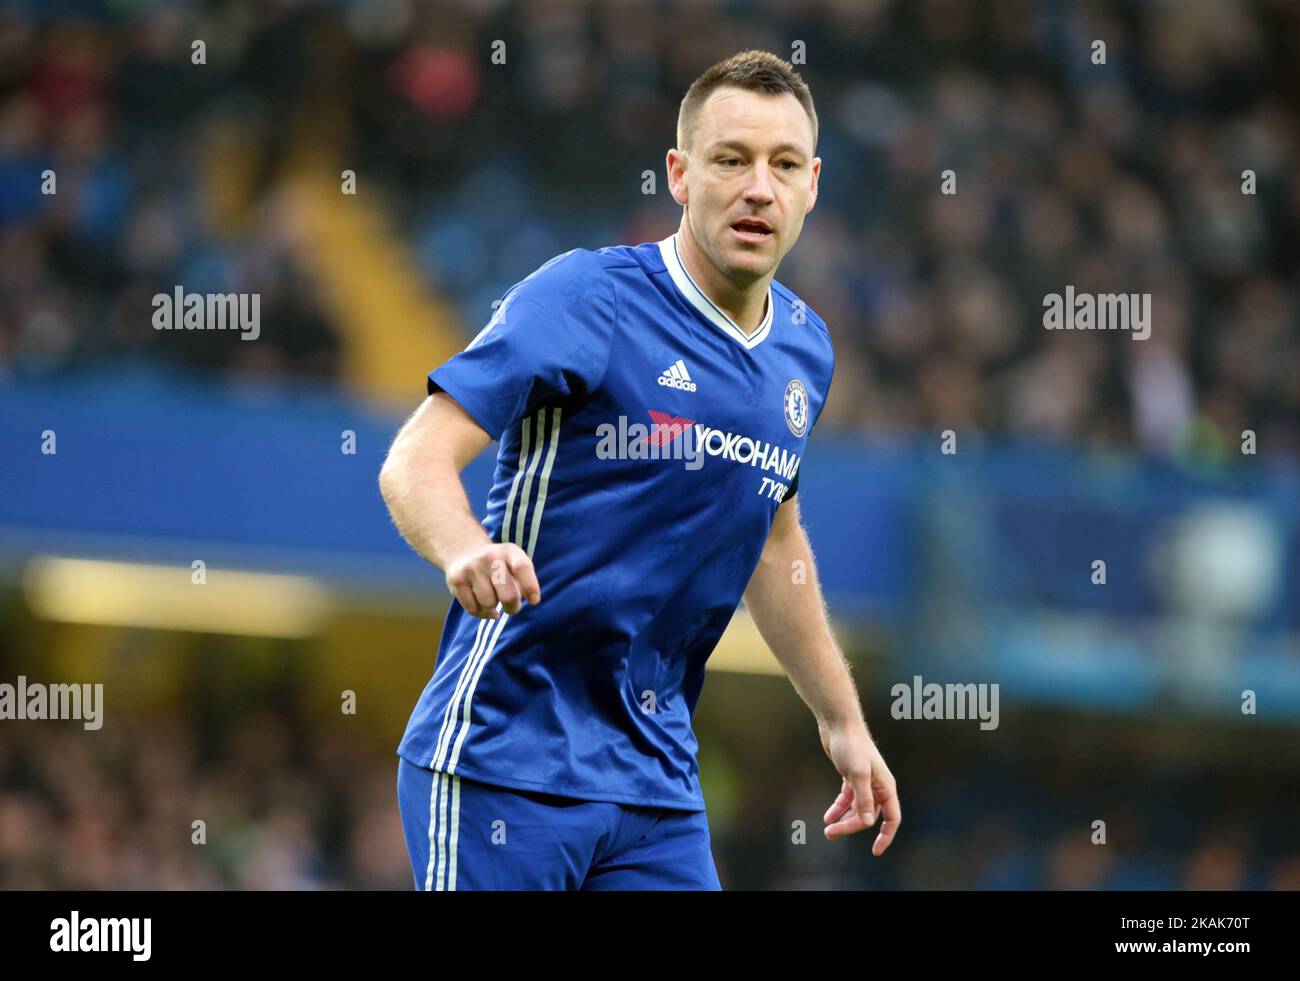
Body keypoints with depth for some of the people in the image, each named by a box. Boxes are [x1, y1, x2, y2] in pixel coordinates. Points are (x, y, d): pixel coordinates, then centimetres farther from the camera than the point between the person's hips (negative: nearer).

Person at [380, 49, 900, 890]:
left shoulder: (804, 350, 11)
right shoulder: (588, 295, -11)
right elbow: (416, 461, -18)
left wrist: (842, 721, 30)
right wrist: (466, 551, -39)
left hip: (657, 781, 6)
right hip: (505, 755, -6)